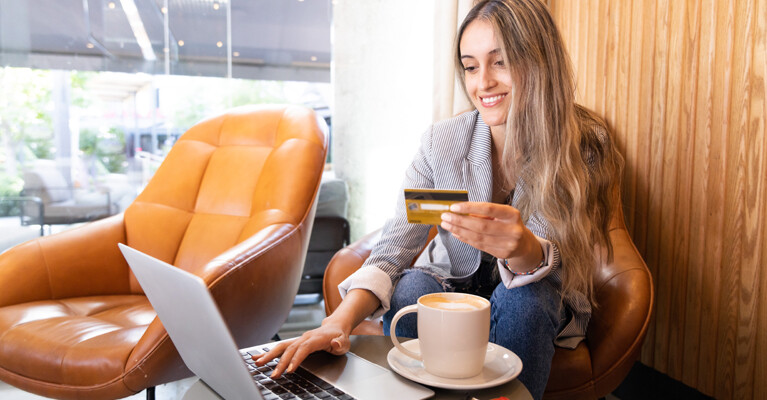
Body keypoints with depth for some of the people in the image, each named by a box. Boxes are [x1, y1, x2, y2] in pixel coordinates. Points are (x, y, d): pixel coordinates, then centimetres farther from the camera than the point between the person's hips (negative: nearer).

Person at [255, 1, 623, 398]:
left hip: (538, 306, 0)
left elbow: (563, 269, -23)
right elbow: (393, 249, -19)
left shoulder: (586, 148, -17)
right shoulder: (441, 142, -15)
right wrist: (340, 321, -38)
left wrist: (523, 249, -49)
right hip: (451, 288, 1)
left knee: (522, 299, -33)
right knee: (411, 288, -30)